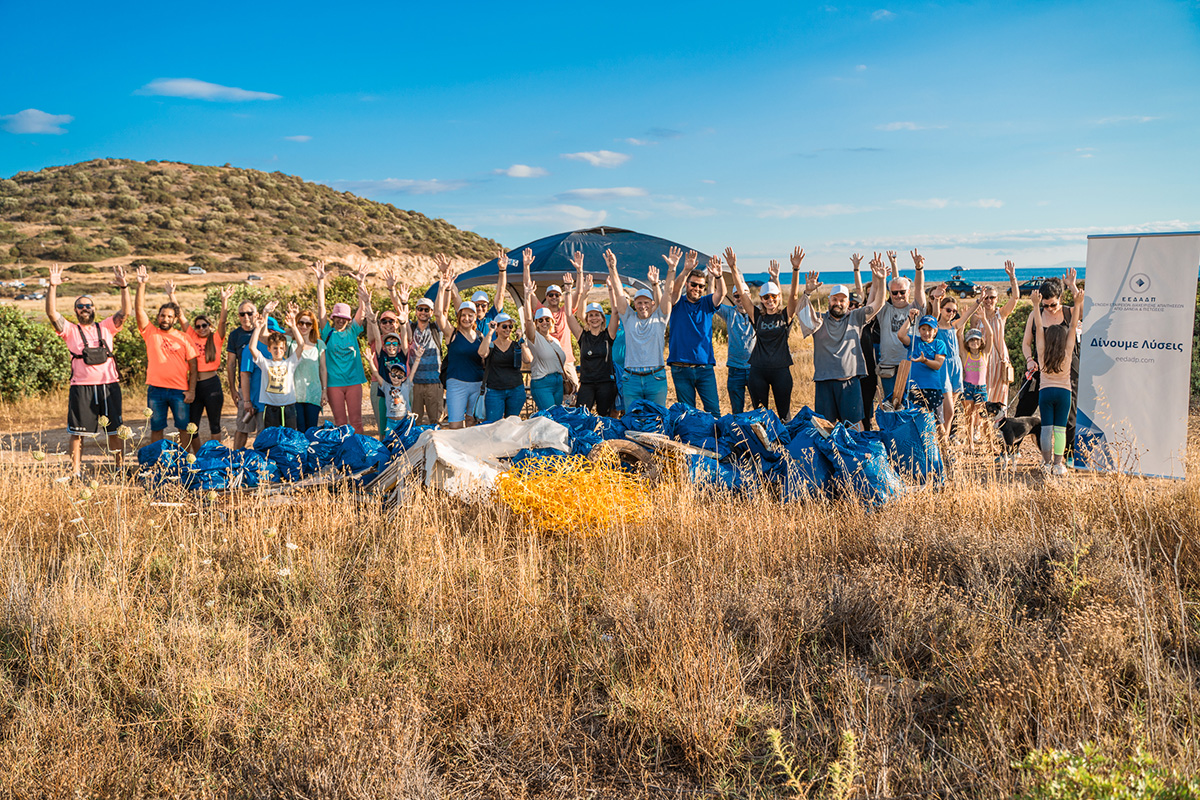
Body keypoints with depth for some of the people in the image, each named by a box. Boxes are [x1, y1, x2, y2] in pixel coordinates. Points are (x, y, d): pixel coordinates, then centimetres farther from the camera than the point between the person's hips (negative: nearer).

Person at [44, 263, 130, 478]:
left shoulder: (106, 328, 14)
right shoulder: (70, 330, 9)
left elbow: (125, 313, 2)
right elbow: (52, 314, -5)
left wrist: (124, 288, -10)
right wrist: (52, 287, -15)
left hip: (109, 385, 1)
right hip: (82, 387, -1)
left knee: (115, 431, 6)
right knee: (77, 433, 2)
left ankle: (121, 469, 14)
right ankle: (75, 473, 7)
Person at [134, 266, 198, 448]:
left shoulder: (183, 339, 4)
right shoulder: (150, 333, 7)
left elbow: (193, 367, 4)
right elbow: (139, 309, -3)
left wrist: (192, 390, -4)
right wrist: (141, 285, -11)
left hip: (180, 391, -1)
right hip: (156, 390, 1)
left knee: (184, 427, 3)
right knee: (156, 428, 8)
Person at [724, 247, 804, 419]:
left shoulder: (786, 315, 4)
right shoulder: (757, 316, 7)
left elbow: (794, 295, -10)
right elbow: (742, 293, 0)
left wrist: (796, 269, -24)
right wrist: (733, 269, -11)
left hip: (781, 369, -1)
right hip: (758, 370, 2)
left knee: (784, 413, 4)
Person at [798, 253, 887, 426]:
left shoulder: (855, 318, 11)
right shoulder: (820, 320, 6)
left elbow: (877, 304, 2)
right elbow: (806, 318, -13)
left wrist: (880, 281, -13)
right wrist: (807, 294, -29)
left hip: (850, 381, 1)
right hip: (824, 381, -1)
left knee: (854, 424, 5)